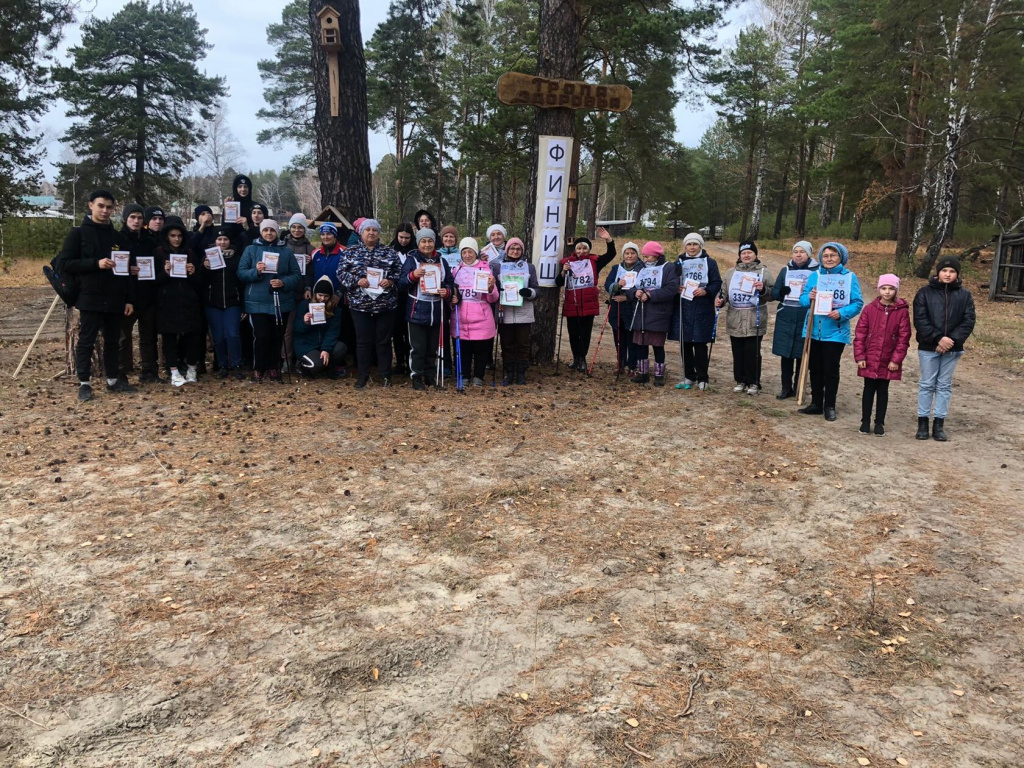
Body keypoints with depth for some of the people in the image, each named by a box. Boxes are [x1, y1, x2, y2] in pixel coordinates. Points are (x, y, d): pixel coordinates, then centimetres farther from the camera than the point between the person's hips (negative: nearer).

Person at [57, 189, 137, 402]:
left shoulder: (118, 237, 12)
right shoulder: (78, 233, -1)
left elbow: (127, 271, 14)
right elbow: (63, 264, -8)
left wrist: (129, 299, 7)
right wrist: (95, 263, -19)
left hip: (114, 300, 5)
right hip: (90, 298, -4)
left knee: (112, 342, 11)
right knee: (86, 342, 0)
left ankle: (113, 380, 21)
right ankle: (84, 384, 7)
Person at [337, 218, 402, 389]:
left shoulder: (390, 252, 7)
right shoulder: (351, 252, 6)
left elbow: (400, 272, 5)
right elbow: (341, 273, 1)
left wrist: (391, 281, -14)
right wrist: (357, 281, -14)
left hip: (386, 304, 0)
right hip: (361, 304, 0)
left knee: (384, 340, 6)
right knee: (363, 341, 5)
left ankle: (385, 375, 15)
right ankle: (363, 375, 15)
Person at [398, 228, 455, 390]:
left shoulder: (441, 261, 12)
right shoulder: (411, 260, -1)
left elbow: (449, 283, 16)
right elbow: (401, 286, -6)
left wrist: (447, 291, -6)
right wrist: (412, 275, -24)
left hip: (436, 311, 4)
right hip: (417, 311, -4)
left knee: (433, 346, 12)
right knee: (417, 347, -2)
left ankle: (430, 374, 25)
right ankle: (416, 377, 7)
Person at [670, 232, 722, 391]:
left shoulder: (710, 262, 5)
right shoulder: (679, 262, 12)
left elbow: (717, 283, 1)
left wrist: (705, 291, -17)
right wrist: (676, 289, -8)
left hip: (702, 310, -3)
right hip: (682, 308, 3)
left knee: (700, 344, -2)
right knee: (684, 344, 5)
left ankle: (702, 378, 9)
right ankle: (689, 377, 16)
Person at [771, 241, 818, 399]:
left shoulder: (816, 271, 1)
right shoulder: (786, 270, 10)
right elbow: (773, 293, 8)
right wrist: (781, 292, -15)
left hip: (805, 320, -3)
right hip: (785, 319, 3)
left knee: (801, 355, 3)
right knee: (785, 354, 6)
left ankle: (799, 389, 14)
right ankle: (786, 388, 17)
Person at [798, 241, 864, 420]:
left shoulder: (850, 277, -4)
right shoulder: (814, 275, 5)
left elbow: (857, 303, -6)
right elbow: (803, 298, 5)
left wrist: (842, 313, -23)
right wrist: (809, 298, -18)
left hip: (835, 331, -3)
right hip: (814, 330, 3)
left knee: (831, 370, 3)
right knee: (815, 368, 11)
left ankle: (830, 406, 14)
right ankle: (816, 403, 22)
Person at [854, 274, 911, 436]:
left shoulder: (902, 311, -4)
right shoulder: (869, 309, -3)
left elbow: (904, 338, -3)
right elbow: (860, 334, -1)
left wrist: (896, 359, -6)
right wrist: (860, 356, -5)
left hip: (888, 361, 0)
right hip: (869, 360, 0)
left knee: (883, 390, 10)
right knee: (869, 389, 8)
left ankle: (879, 423, 19)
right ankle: (865, 421, 18)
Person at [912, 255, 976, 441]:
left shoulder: (965, 295, 4)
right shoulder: (925, 293, -2)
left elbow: (968, 322, -1)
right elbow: (920, 320, -9)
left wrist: (952, 339, -16)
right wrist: (938, 338, -18)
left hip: (952, 349, 2)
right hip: (928, 348, -2)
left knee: (944, 385, 8)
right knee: (927, 384, 4)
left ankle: (939, 424, 13)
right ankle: (923, 422, 12)